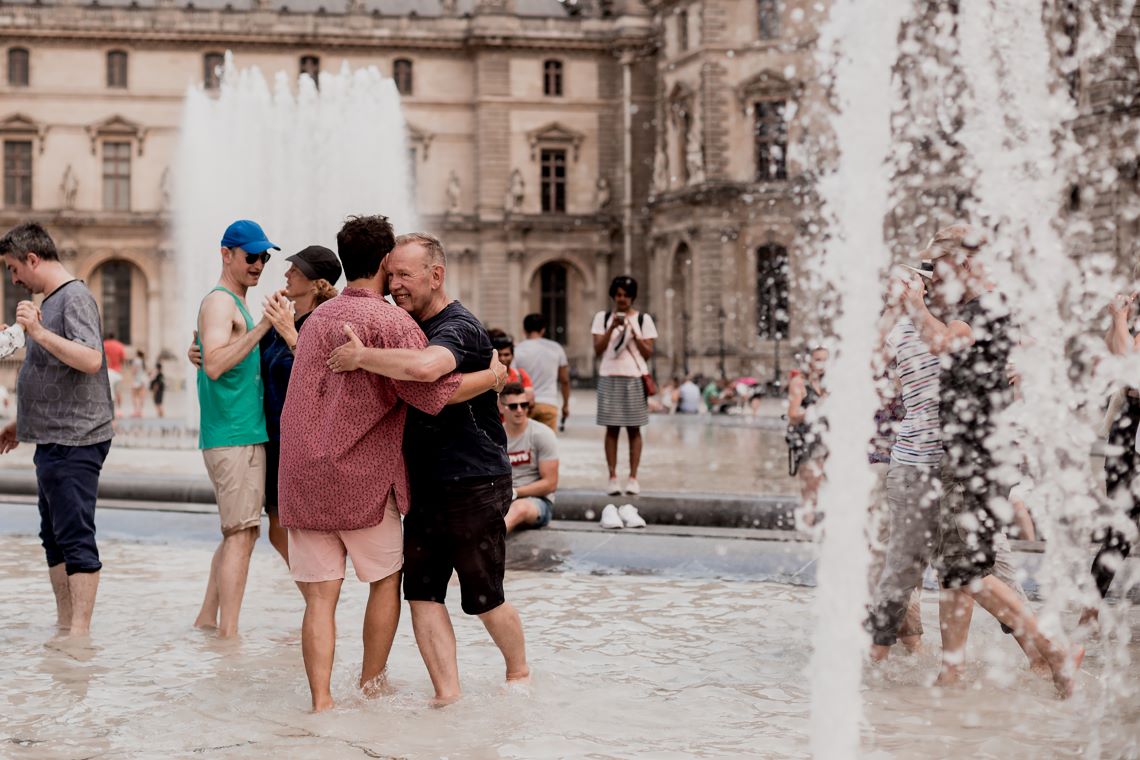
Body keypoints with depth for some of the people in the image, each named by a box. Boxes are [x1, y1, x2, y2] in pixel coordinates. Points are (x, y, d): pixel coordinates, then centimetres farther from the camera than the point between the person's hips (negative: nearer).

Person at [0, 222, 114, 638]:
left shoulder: (74, 297, -11)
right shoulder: (50, 300, 19)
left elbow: (91, 360, -25)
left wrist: (39, 332, -27)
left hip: (74, 442, -10)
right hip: (53, 440, 10)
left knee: (76, 537, -9)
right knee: (55, 537, 13)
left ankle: (80, 632, -8)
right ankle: (64, 627, 20)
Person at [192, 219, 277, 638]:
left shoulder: (234, 304, 20)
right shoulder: (219, 302, -10)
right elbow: (214, 365, -25)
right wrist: (263, 326, -28)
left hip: (245, 435, 10)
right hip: (235, 437, -10)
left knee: (237, 533, 15)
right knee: (241, 534, -11)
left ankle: (207, 620, 21)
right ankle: (228, 633, -11)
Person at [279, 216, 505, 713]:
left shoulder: (318, 318, 16)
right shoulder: (389, 320, -9)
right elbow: (434, 391, -17)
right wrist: (492, 375, -4)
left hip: (302, 476, 5)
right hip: (362, 477, -5)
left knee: (320, 597, 4)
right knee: (386, 578, 14)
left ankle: (321, 703, -2)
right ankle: (371, 687, 21)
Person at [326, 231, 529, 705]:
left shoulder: (459, 329, -18)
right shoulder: (408, 328, 11)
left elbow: (424, 368, -42)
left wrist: (361, 357, -28)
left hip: (475, 487, -8)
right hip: (425, 486, 8)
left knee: (484, 599, 5)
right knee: (421, 592, 0)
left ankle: (519, 674, 28)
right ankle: (447, 694, 3)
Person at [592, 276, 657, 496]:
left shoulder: (643, 319, 5)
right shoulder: (602, 318, 7)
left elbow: (648, 353, 1)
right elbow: (598, 350, 0)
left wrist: (633, 332, -11)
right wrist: (612, 328, -11)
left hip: (634, 379, 0)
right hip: (609, 378, 1)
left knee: (634, 429, 0)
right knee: (611, 429, -1)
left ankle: (633, 478, 1)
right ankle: (612, 477, -1)